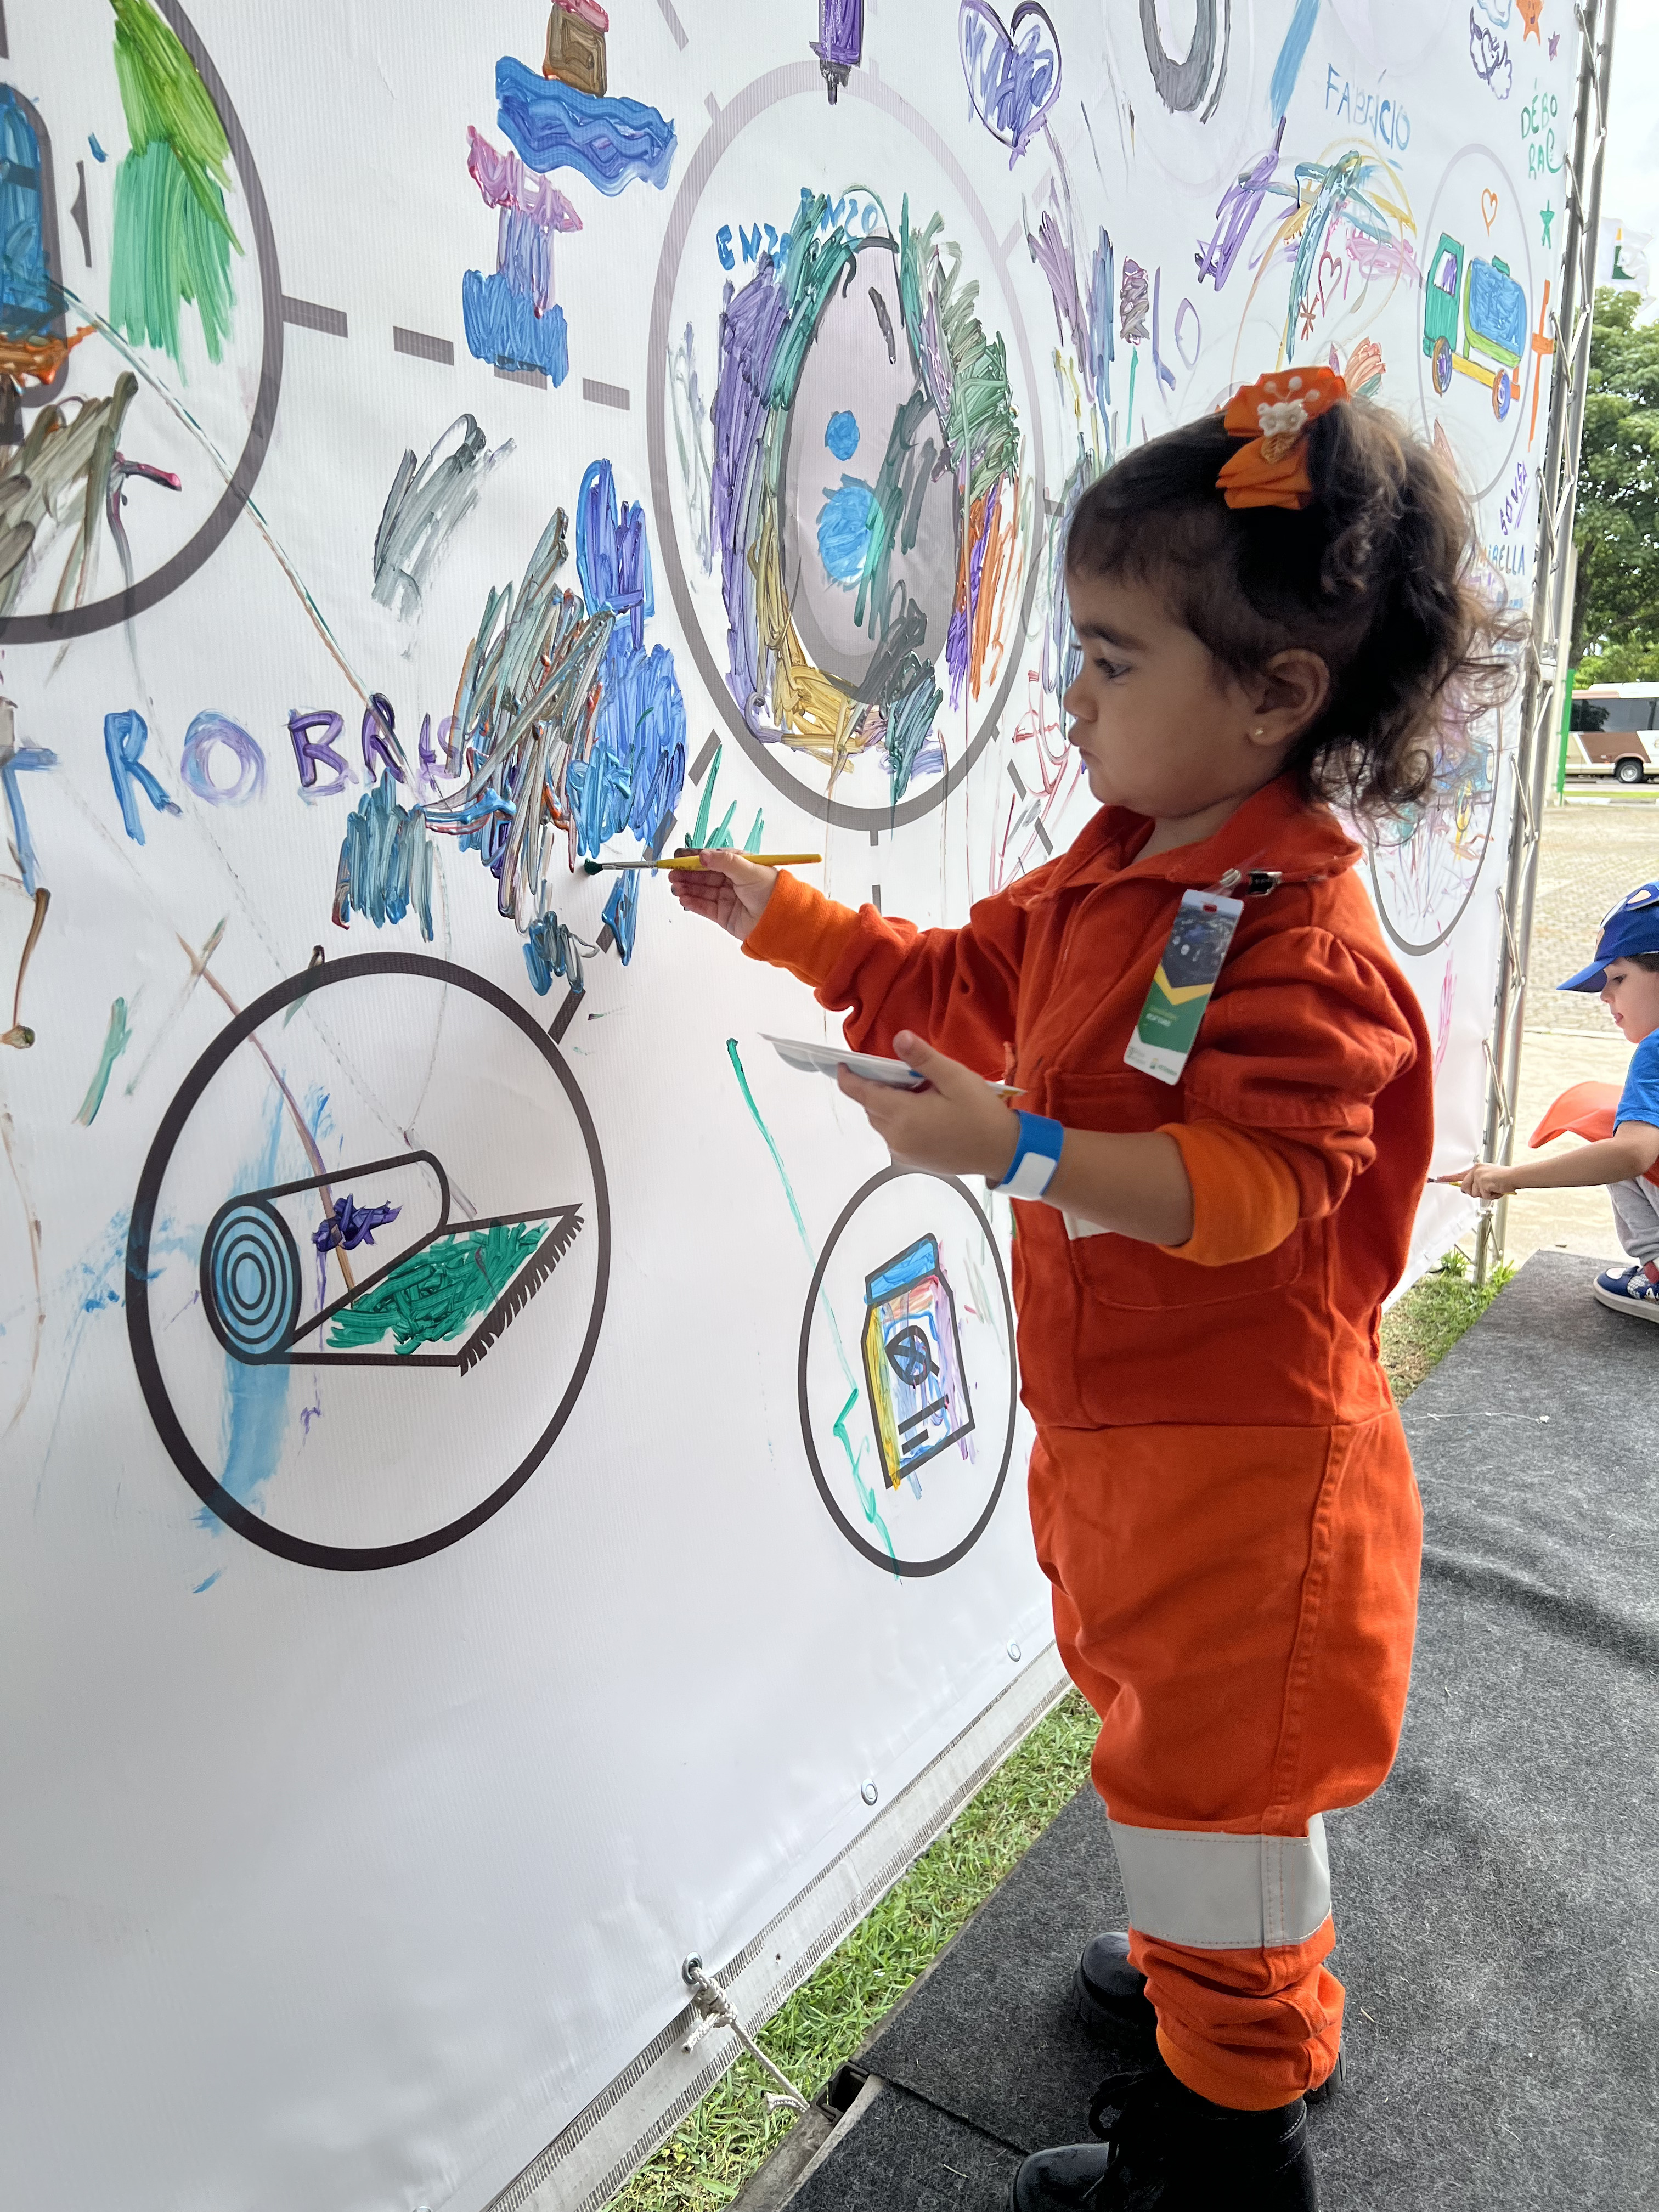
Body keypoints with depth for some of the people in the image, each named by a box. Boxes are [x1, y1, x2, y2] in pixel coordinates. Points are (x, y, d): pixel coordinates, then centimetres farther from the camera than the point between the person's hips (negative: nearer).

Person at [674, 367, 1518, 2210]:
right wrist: (771, 916, 12)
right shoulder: (1110, 874, 5)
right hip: (1119, 1416, 9)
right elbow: (963, 982, 16)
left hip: (1242, 1449, -9)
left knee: (1210, 1777, 8)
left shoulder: (1298, 929, -24)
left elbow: (1251, 1181, -29)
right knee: (1165, 1729, 26)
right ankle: (1224, 1977, 52)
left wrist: (1019, 1152, -38)